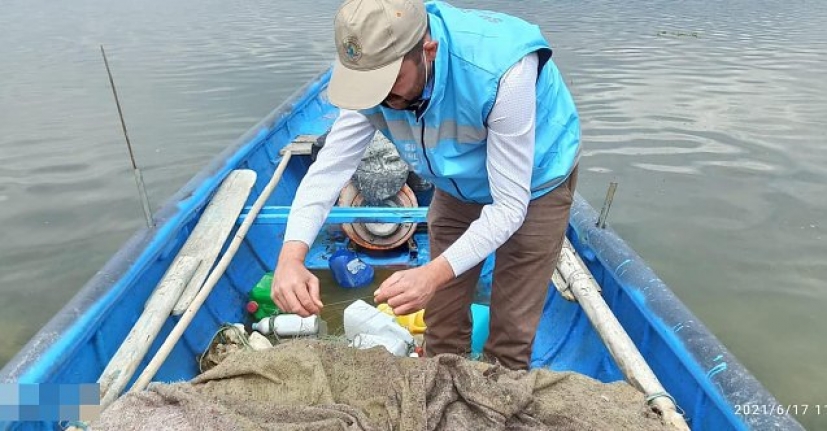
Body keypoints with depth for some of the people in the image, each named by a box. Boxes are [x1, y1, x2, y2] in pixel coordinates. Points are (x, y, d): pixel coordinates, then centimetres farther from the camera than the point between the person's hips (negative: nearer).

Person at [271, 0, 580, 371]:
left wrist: (434, 274, -45)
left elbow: (509, 205, -34)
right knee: (442, 316, 12)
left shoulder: (501, 73, -39)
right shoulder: (375, 74, -23)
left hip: (534, 185, -4)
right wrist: (291, 256, -39)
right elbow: (329, 167, -24)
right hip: (460, 186, 5)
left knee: (511, 328, 1)